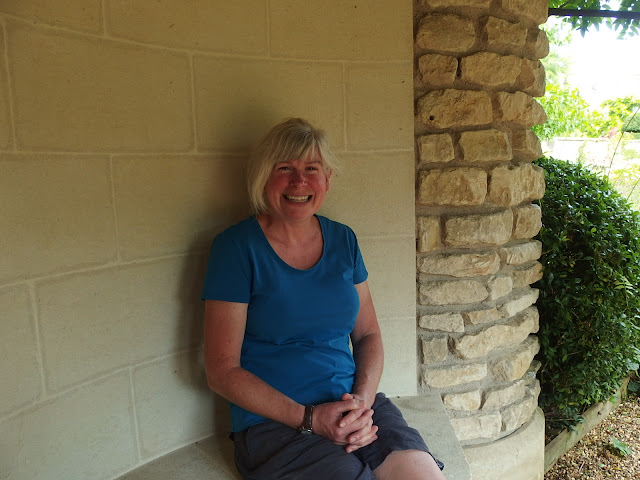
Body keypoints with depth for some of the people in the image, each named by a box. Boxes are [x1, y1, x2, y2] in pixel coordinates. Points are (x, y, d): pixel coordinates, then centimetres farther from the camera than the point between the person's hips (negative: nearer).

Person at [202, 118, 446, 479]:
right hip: (272, 423, -4)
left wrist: (363, 401, -6)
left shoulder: (343, 240, 7)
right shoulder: (236, 247, -7)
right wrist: (309, 418, -14)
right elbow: (222, 370, -8)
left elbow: (368, 334, 12)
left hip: (354, 405, 4)